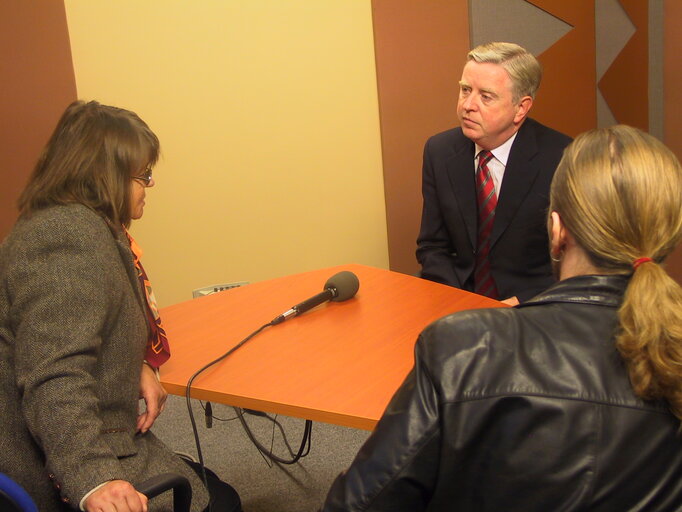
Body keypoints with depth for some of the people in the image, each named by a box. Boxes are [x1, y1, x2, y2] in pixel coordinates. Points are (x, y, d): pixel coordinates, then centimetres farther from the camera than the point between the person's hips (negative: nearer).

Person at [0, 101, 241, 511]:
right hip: (67, 476, -10)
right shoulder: (69, 233, -22)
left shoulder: (88, 228, 11)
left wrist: (138, 367, 2)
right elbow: (54, 377, -33)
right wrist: (92, 479, -42)